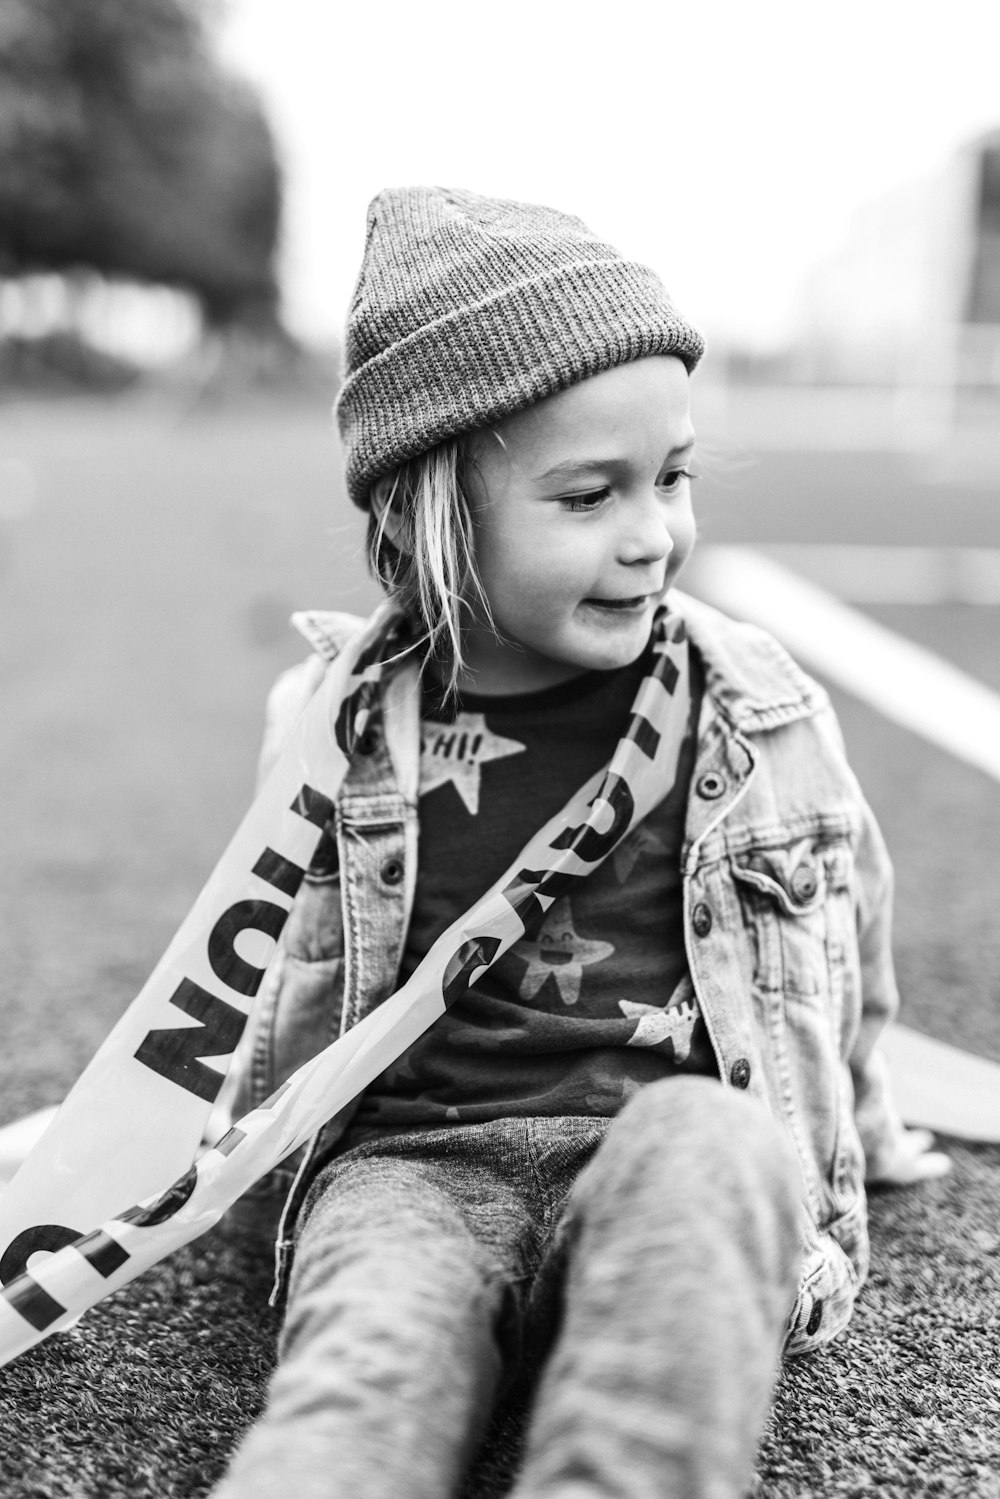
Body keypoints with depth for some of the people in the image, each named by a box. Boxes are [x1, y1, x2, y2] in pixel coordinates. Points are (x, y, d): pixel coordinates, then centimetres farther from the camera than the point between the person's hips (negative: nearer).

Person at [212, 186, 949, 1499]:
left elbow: (845, 941, 21)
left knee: (701, 1140, -35)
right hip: (406, 1161, 0)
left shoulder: (760, 712, 3)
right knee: (375, 1357, -33)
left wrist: (861, 1129, 34)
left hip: (687, 1182, 1)